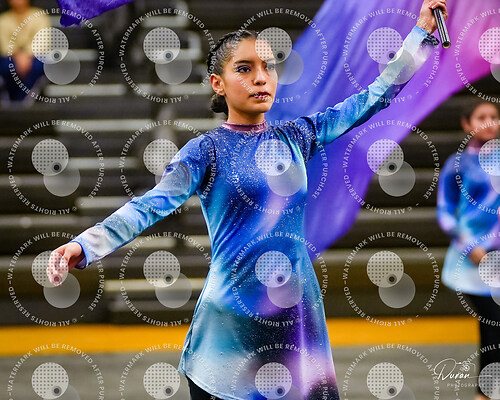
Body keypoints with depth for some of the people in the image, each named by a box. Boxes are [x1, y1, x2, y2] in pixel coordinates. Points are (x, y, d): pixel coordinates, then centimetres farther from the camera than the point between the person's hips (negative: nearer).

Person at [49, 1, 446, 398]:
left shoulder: (294, 138, 8)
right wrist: (86, 245, -33)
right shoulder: (208, 150, -4)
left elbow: (374, 98, 12)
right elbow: (153, 205, -17)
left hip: (299, 313, 4)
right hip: (233, 319, -4)